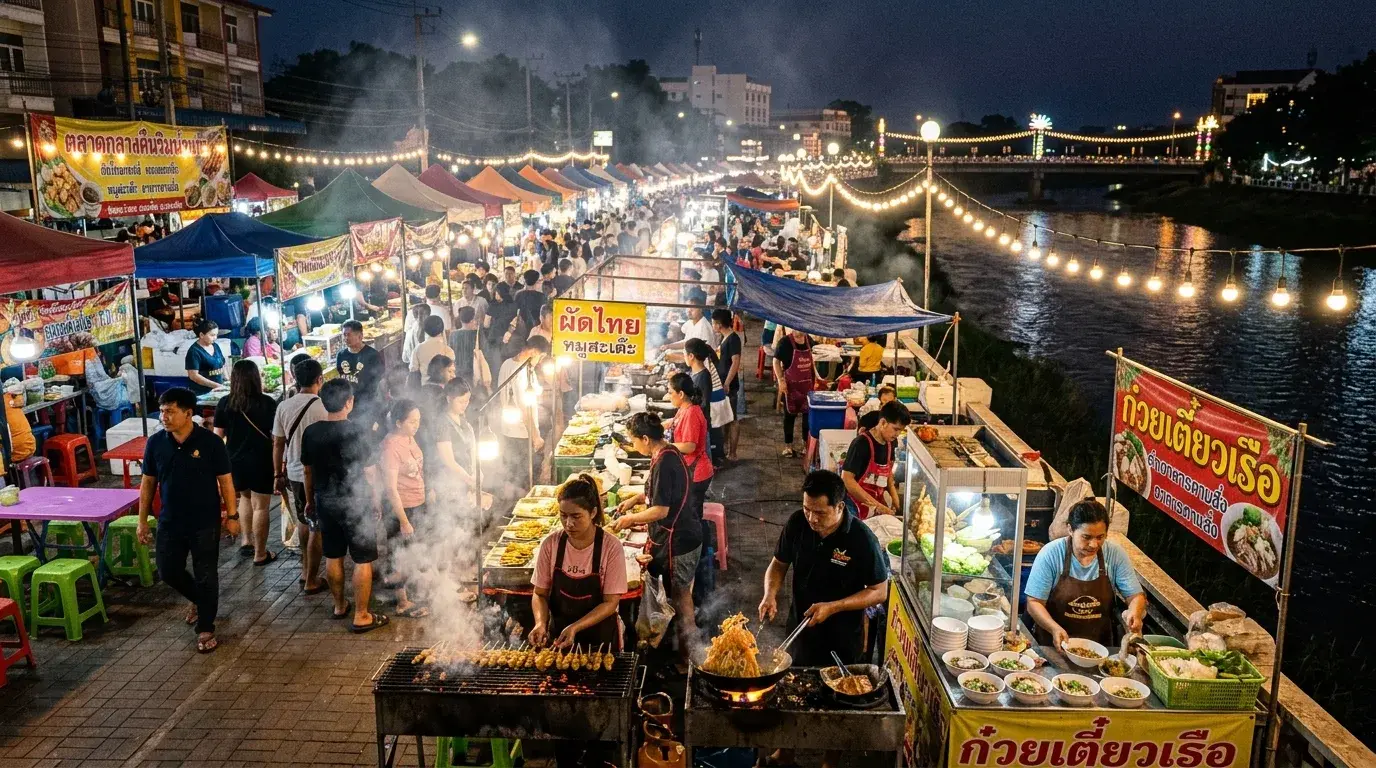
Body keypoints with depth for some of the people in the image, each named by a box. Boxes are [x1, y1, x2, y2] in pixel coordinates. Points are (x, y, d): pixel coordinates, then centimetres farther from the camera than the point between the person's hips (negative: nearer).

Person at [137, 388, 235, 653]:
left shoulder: (210, 442, -14)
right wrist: (142, 520, 5)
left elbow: (225, 481, -7)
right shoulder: (155, 442, -4)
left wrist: (232, 515, -7)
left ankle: (206, 629, 20)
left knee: (206, 576, 5)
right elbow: (148, 482, 5)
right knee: (168, 572, 14)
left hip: (205, 523, -4)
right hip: (169, 523, 4)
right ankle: (199, 600, 43)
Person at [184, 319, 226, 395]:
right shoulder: (194, 351, -10)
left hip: (218, 390, 6)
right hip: (202, 393, -6)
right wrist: (215, 385, -19)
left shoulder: (216, 346, 10)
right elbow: (193, 376, -15)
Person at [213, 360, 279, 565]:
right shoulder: (268, 403, -12)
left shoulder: (224, 404, -4)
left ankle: (245, 542, 27)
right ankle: (260, 554, 12)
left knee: (245, 497, 28)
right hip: (261, 462, -3)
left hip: (235, 461, 4)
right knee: (261, 507, 6)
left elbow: (218, 436, 2)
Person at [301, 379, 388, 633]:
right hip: (356, 504, -5)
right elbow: (371, 474, -11)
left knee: (333, 557, 19)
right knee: (363, 560, 5)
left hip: (325, 503, 5)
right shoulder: (358, 431, -18)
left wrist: (310, 501, 20)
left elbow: (307, 471, 6)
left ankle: (340, 606, 33)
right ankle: (361, 616, 10)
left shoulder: (311, 432, -4)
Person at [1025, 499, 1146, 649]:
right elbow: (1034, 602, -8)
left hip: (1100, 645, 3)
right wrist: (1055, 628, -24)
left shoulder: (1116, 554, -3)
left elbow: (1136, 596, 4)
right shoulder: (1050, 554, -10)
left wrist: (1135, 613, -18)